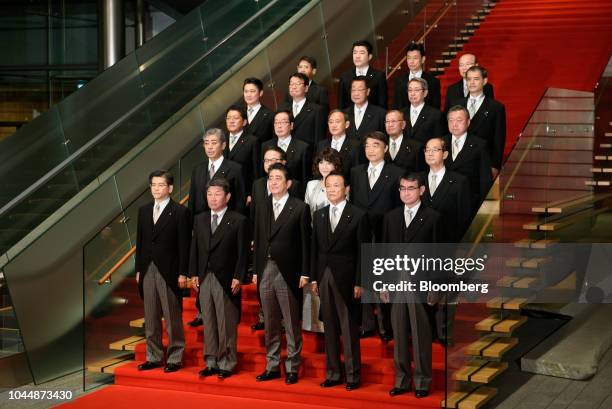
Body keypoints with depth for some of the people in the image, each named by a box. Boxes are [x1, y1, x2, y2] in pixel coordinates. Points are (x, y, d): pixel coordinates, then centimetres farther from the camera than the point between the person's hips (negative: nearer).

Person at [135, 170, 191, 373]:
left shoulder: (180, 212, -5)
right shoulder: (144, 210, 12)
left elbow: (184, 245, -7)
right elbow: (140, 241, 14)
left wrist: (183, 274, -11)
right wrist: (139, 269, 10)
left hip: (169, 272, -6)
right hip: (148, 271, 6)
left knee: (172, 318, 0)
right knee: (150, 318, 10)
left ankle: (174, 358, 7)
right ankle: (154, 356, 19)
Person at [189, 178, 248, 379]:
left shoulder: (238, 221, -4)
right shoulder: (199, 219, 12)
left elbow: (243, 252, -6)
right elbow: (195, 248, 13)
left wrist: (238, 277, -12)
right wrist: (194, 274, 5)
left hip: (227, 280, -5)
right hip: (204, 278, 5)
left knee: (227, 324, 1)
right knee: (208, 323, 10)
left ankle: (226, 364, 9)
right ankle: (211, 362, 18)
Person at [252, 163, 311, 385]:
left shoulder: (300, 208, -4)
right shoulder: (262, 208, 12)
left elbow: (305, 242, -6)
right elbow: (258, 241, 13)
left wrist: (304, 273, -9)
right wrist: (256, 270, 9)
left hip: (288, 272, -5)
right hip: (266, 271, 5)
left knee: (292, 324, 1)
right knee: (270, 323, 11)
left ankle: (292, 368, 9)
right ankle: (272, 366, 20)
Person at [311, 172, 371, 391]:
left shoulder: (358, 216, -5)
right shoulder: (319, 215, 10)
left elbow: (363, 252, -6)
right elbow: (314, 248, 12)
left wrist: (359, 283, -10)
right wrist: (314, 278, 6)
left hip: (346, 278, -5)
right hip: (324, 277, 5)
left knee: (349, 329, -1)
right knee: (330, 328, 10)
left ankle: (352, 375, 7)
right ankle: (332, 373, 17)